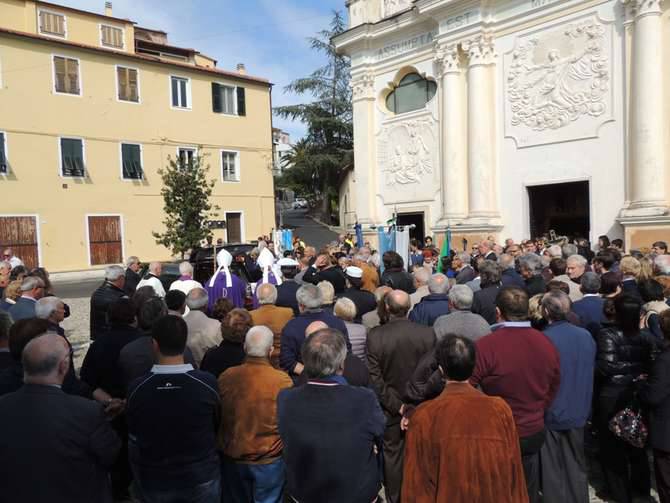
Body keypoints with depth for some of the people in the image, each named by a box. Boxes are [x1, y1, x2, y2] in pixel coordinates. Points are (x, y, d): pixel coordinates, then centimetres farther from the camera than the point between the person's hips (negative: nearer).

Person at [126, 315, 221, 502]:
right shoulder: (207, 383, -22)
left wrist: (139, 481, 13)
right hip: (202, 478, -1)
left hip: (154, 481, 1)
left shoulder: (137, 389, -19)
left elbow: (134, 441, -5)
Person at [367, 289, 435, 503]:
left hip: (390, 407, -1)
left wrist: (396, 404, -9)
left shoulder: (375, 336, -19)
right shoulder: (428, 333, -16)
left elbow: (374, 378, -16)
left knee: (392, 453, 17)